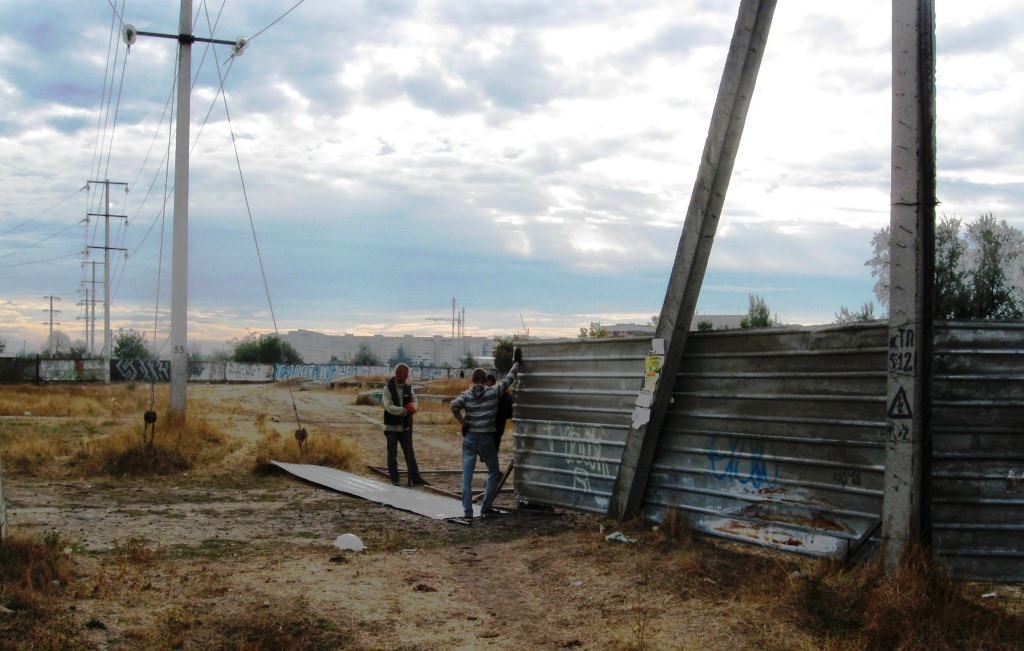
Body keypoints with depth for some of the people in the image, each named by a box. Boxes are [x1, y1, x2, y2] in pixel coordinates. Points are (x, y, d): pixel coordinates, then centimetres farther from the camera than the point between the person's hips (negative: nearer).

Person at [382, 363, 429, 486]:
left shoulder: (408, 388, 6)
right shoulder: (388, 388, -9)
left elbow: (415, 401, 9)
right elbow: (389, 407, -17)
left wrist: (413, 406, -15)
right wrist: (406, 410, -18)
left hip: (405, 427, 4)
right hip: (392, 426, -4)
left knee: (410, 453, 6)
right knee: (392, 454, 4)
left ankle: (415, 478, 8)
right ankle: (394, 479, 12)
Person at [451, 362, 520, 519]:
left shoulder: (466, 395, -1)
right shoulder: (493, 392, -2)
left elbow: (454, 405, -19)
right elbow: (507, 380, 12)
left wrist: (462, 422, -6)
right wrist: (515, 367, 28)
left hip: (469, 437, 1)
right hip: (486, 438, -1)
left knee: (467, 475, 5)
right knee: (494, 472, 16)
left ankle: (468, 510, -1)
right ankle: (486, 507, 12)